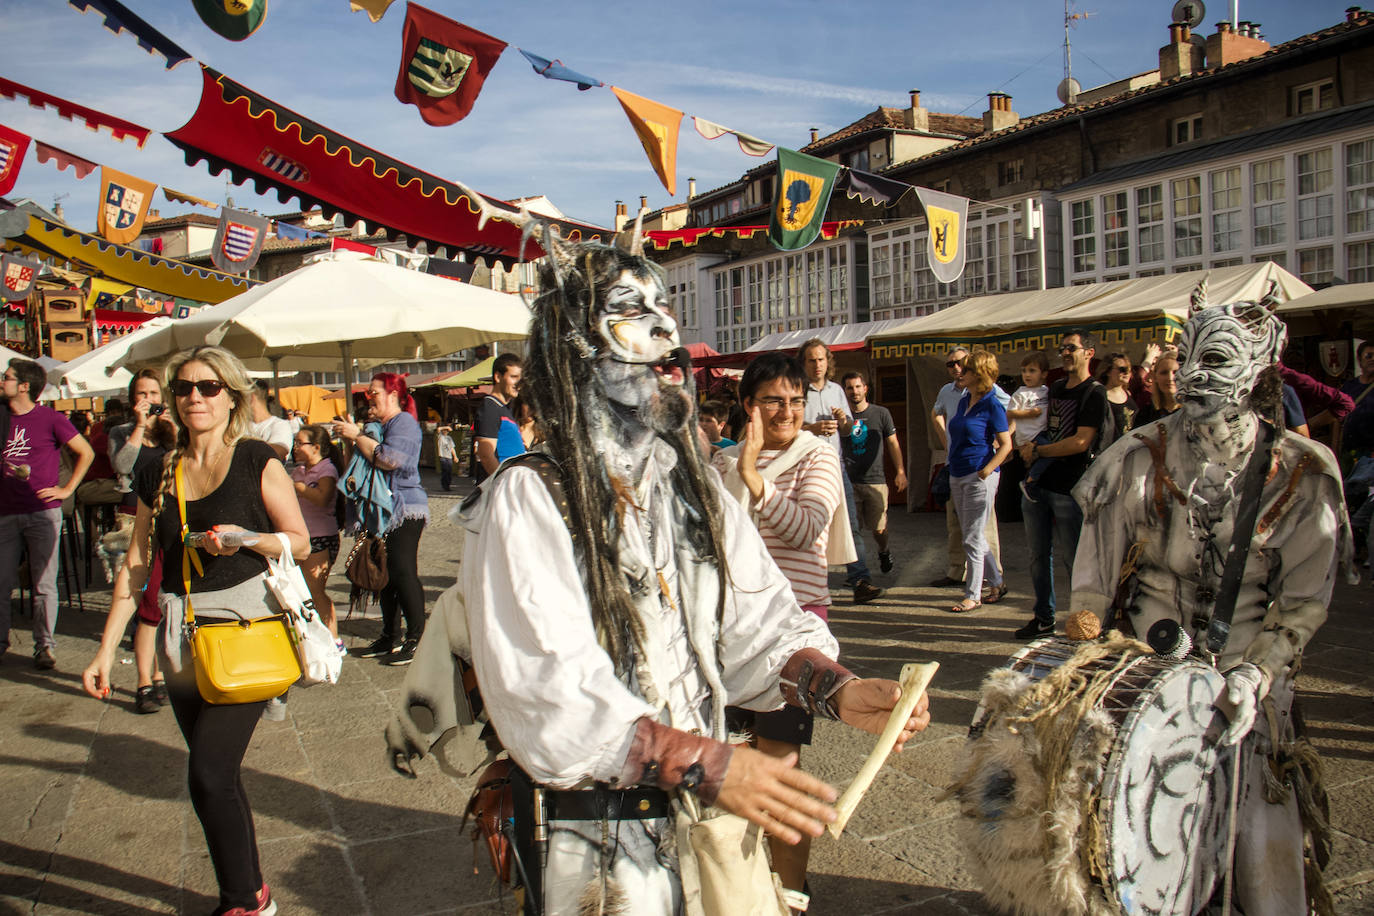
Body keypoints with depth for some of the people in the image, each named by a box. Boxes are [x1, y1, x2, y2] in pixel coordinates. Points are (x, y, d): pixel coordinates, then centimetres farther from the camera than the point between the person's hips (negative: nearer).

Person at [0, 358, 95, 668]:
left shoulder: (50, 419, -1)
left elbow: (86, 453, 2)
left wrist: (67, 489, -1)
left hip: (42, 512, -4)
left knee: (44, 585, 1)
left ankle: (44, 646, 8)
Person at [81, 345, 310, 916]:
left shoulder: (257, 461, -4)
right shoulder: (158, 474, 9)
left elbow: (300, 542, 0)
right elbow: (136, 564, 12)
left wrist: (246, 538, -19)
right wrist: (106, 650, 11)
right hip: (183, 634, 5)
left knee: (208, 774, -10)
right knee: (217, 775, 12)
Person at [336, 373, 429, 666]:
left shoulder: (404, 422, -10)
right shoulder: (378, 425, 21)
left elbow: (389, 459, -25)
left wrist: (357, 436, -15)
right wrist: (351, 436, 11)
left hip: (405, 509, -10)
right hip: (383, 511, 10)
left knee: (403, 572, -11)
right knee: (386, 575, 12)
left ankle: (416, 639, -4)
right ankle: (390, 638, 20)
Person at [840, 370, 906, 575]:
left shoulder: (881, 413, 3)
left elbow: (893, 443, 9)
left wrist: (900, 471, 4)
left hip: (875, 480, -1)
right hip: (848, 481, 1)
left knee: (878, 528, 3)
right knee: (851, 529, -3)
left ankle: (884, 552, 35)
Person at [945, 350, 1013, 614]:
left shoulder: (992, 406, -11)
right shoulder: (964, 401, 12)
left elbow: (1006, 444, -11)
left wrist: (986, 470, -20)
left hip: (980, 477, -8)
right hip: (958, 476, 8)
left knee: (972, 539, -4)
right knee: (972, 536, 15)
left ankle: (973, 595, 6)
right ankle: (997, 583, 29)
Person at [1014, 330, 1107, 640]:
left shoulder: (1094, 393, -8)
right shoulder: (1055, 388, 16)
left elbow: (1081, 441, -17)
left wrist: (1038, 451, -10)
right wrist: (1031, 450, 7)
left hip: (1068, 489, -7)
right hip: (1037, 484, 7)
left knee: (1074, 558, 0)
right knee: (1039, 554, 10)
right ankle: (1044, 618, 19)